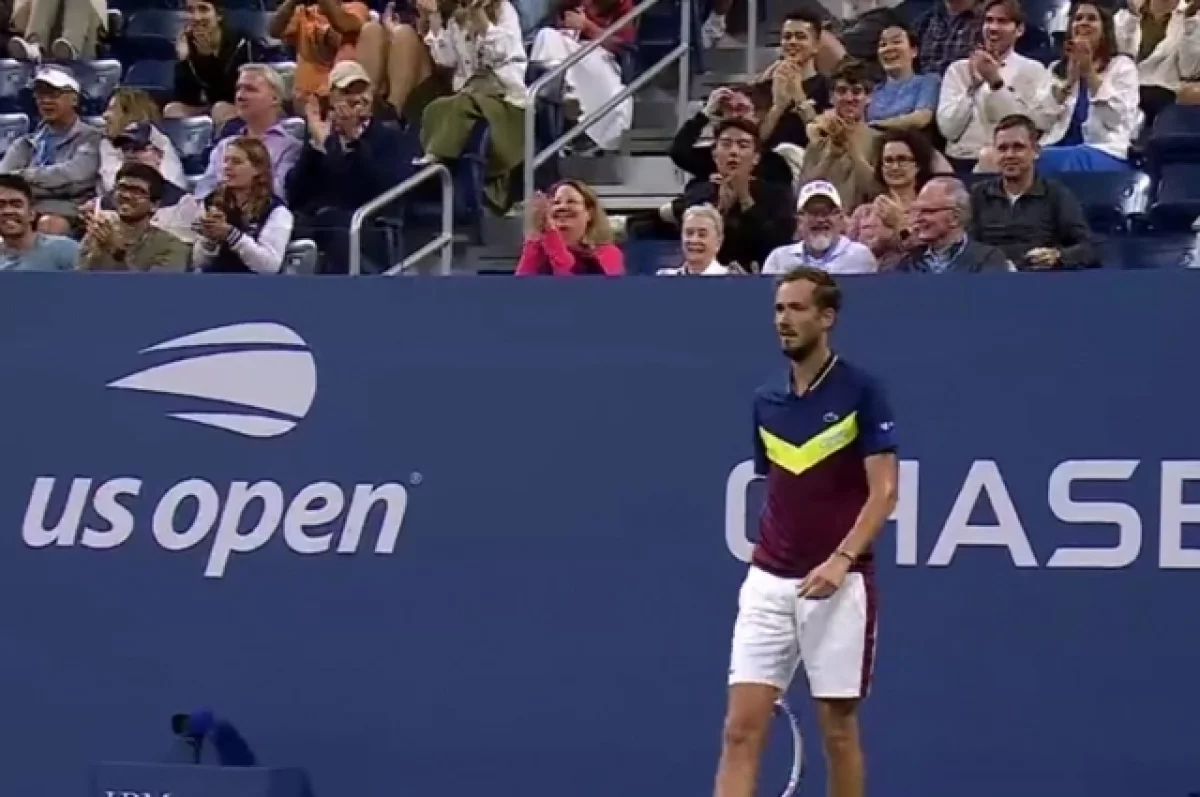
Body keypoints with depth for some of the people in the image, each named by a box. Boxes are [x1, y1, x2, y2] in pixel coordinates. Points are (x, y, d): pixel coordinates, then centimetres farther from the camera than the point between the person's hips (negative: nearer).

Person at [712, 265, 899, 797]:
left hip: (838, 585, -4)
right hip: (768, 584, 4)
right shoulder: (765, 400, 10)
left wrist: (842, 559, -21)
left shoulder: (860, 392, -5)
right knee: (741, 729, -5)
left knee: (838, 730, 4)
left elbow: (884, 491, -9)